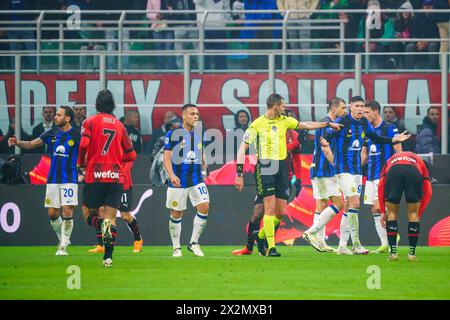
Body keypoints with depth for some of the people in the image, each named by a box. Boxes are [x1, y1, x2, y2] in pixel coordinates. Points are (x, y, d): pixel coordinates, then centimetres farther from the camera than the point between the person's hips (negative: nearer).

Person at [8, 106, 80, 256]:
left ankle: (63, 246, -6)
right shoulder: (51, 134, 8)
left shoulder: (76, 135, -5)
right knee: (53, 213, 4)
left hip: (69, 180, -4)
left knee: (67, 211, -11)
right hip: (53, 179, 4)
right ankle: (62, 239, 25)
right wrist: (18, 142, -9)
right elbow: (31, 144, 8)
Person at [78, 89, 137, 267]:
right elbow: (131, 155, 13)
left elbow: (84, 144, -15)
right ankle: (108, 256, -10)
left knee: (88, 214, 10)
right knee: (111, 218, 4)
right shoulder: (119, 126, 12)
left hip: (95, 176, -2)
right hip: (116, 177, 3)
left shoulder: (90, 122, 2)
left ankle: (102, 224, -24)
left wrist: (81, 163, 2)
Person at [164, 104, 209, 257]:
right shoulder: (173, 134, -6)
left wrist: (203, 171, 18)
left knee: (204, 207, -12)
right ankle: (176, 248, 17)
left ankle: (194, 243, 1)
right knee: (176, 214, 3)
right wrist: (171, 175, -21)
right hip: (178, 181, -4)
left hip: (196, 180, 4)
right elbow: (167, 157, -8)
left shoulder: (199, 134, 9)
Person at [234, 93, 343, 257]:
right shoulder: (257, 124, -5)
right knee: (270, 206, -14)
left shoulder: (284, 120, 10)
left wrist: (328, 124, 31)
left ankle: (263, 235, 26)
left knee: (280, 212, 1)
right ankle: (271, 247, -11)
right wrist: (239, 173, -11)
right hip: (266, 167, -5)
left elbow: (306, 125, 26)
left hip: (282, 167, 5)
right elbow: (243, 148, -5)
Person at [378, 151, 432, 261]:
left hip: (393, 170, 0)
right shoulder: (419, 162, 41)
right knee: (413, 214, 17)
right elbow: (428, 192, 29)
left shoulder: (390, 160, 42)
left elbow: (380, 187, 26)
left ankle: (393, 252, 12)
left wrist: (383, 211, 28)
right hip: (414, 173, 0)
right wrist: (419, 215, 32)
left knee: (392, 213, 17)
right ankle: (412, 253, 17)